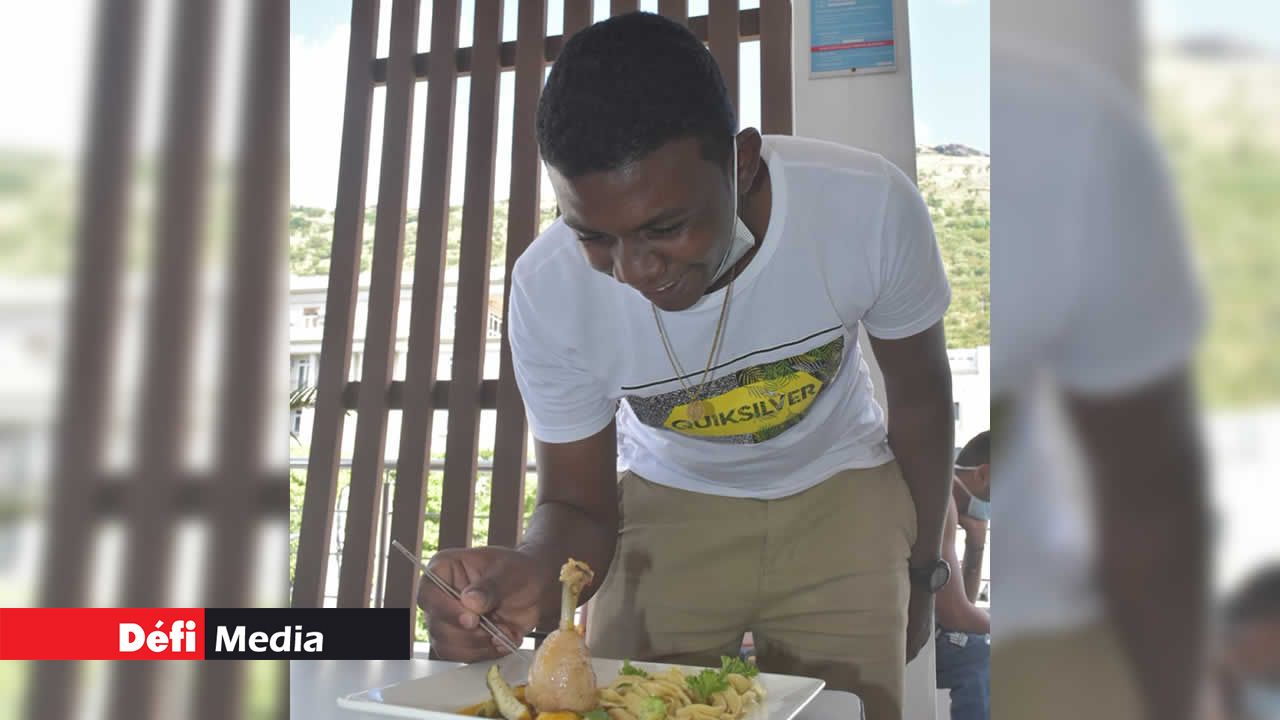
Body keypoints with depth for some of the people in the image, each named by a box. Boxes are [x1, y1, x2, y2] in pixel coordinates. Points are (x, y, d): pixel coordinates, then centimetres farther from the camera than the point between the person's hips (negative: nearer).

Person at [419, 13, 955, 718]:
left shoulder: (870, 208, -28)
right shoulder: (547, 289, -27)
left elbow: (920, 392, -7)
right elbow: (578, 505, -14)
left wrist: (922, 567, 5)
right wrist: (534, 570, -38)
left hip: (839, 488, 1)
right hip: (669, 495, 0)